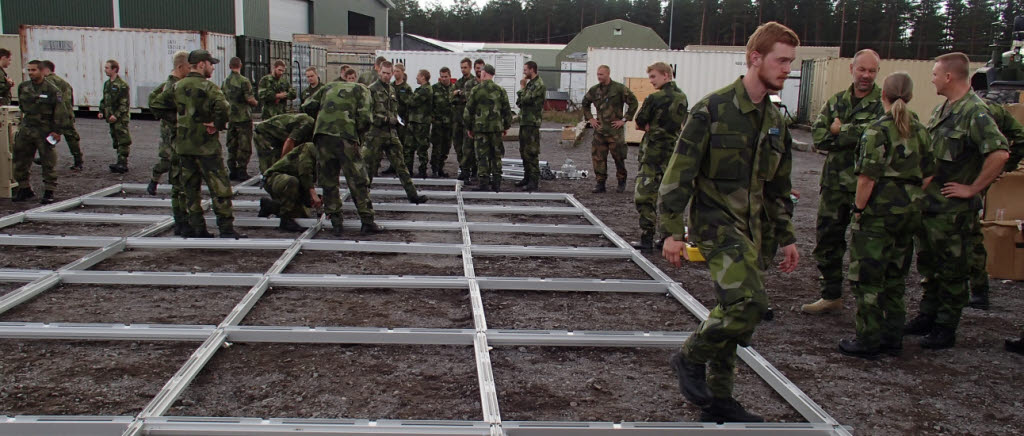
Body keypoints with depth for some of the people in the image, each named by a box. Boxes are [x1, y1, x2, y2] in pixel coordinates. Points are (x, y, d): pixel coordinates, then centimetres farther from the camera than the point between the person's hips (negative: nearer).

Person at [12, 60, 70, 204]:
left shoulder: (52, 90, -8)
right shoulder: (23, 87, 8)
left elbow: (60, 112, -10)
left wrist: (57, 131, -13)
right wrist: (24, 121, 21)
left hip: (45, 131, -5)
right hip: (26, 129, 6)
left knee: (48, 162, -2)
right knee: (20, 160, 9)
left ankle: (49, 192, 5)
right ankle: (24, 188, 23)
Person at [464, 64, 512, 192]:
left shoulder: (476, 90, -4)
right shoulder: (500, 90, 2)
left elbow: (468, 110, 1)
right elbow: (507, 110, 6)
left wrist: (469, 127, 11)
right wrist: (506, 126, 17)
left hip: (480, 128, -2)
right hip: (496, 128, 2)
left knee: (482, 156, 2)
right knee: (496, 156, 11)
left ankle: (484, 183, 0)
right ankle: (496, 183, 11)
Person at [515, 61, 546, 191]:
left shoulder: (539, 85, -13)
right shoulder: (530, 84, 17)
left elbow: (524, 100, -21)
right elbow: (519, 102, 19)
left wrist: (522, 87, -6)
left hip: (532, 123, -10)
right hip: (524, 122, 10)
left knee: (531, 152, -10)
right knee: (524, 151, 14)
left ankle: (534, 181, -8)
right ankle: (527, 177, 23)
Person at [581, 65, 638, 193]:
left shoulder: (619, 88, -7)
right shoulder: (594, 90, 8)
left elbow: (633, 102, -4)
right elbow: (585, 104, 24)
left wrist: (624, 119, -6)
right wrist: (590, 118, 13)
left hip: (615, 130, -4)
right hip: (599, 129, 4)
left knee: (618, 157, 3)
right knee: (598, 157, 1)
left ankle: (621, 182, 19)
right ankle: (600, 183, 10)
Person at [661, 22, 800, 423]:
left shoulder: (775, 120, 11)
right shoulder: (713, 109, -12)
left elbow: (777, 187, 20)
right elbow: (679, 174, -13)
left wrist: (786, 237, 20)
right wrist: (673, 231, -16)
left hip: (750, 227, 8)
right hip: (717, 223, -8)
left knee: (734, 309, 10)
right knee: (749, 303, -21)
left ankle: (717, 400, 23)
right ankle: (691, 358, 3)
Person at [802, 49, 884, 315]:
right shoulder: (836, 101, 11)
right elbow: (819, 137, -1)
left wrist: (839, 130, -8)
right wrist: (854, 136, -12)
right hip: (835, 183, 5)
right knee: (826, 240, 11)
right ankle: (831, 296, 25)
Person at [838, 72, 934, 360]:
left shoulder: (878, 130, -13)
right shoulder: (920, 131, 8)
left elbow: (868, 177, -17)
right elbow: (927, 175, 10)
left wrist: (858, 208, -8)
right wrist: (913, 201, 19)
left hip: (879, 210, -7)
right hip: (910, 211, 7)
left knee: (867, 276, 1)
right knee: (896, 277, 16)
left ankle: (868, 340, 4)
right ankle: (893, 338, 23)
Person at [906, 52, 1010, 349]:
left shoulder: (974, 112, -17)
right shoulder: (941, 110, 12)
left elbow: (1000, 154, -28)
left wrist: (973, 189, -21)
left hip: (953, 209, -9)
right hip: (929, 203, 9)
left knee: (951, 271, 3)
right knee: (928, 266, 17)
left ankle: (946, 329, 12)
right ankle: (927, 317, 30)